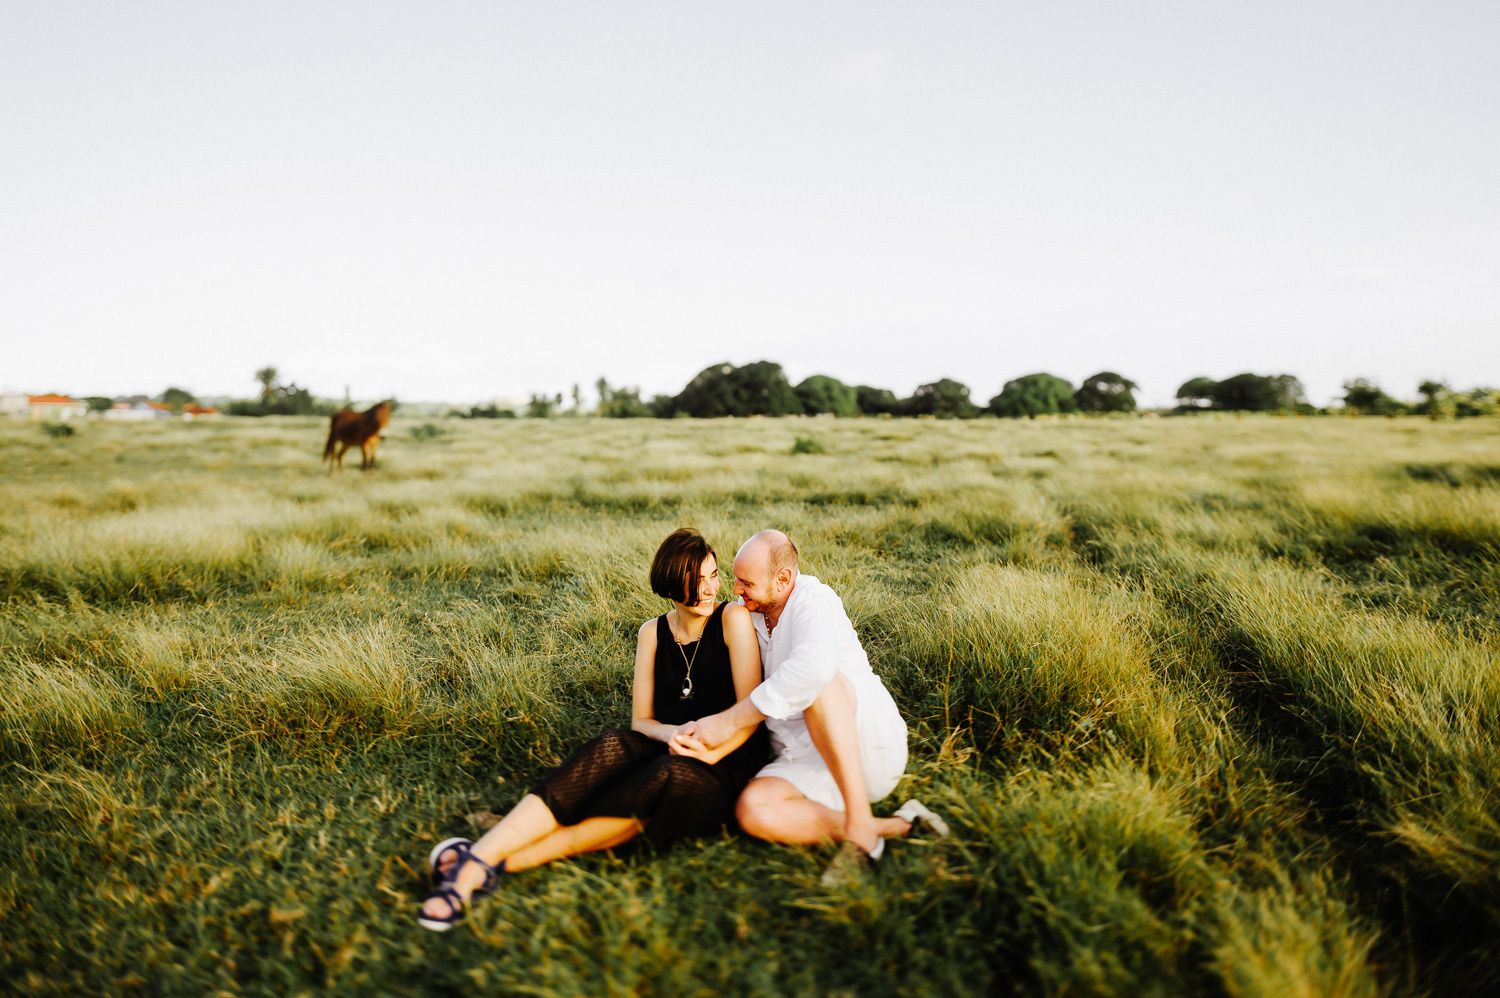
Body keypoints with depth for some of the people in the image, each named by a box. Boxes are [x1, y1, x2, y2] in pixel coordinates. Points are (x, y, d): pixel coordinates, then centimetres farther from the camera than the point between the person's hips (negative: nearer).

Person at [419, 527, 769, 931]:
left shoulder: (733, 618, -6)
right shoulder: (653, 632, 7)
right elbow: (641, 720, 7)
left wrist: (711, 753, -21)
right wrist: (669, 733, -15)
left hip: (725, 769, -3)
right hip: (665, 755, 3)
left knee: (666, 776, -37)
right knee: (614, 747, -31)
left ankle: (499, 862, -36)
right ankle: (476, 859, -40)